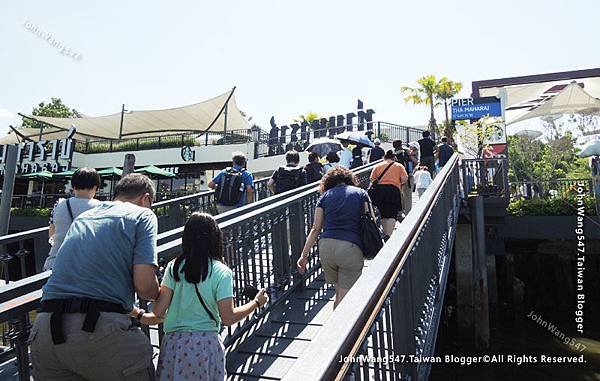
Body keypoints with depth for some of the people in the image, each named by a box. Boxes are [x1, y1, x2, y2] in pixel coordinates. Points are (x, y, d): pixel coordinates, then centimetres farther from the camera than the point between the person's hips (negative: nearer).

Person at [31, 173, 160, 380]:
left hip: (45, 331, 6)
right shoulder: (142, 215, 3)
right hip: (100, 331, -6)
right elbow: (144, 285, -9)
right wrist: (157, 293, 16)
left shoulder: (82, 217, 23)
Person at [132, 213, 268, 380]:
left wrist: (140, 314, 18)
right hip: (206, 344, -2)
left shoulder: (174, 267, -1)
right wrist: (256, 303, 5)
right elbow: (228, 318, -8)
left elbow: (158, 311, -3)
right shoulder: (222, 272, -7)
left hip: (174, 343, 2)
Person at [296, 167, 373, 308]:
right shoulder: (360, 193, 13)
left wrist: (304, 256, 11)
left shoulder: (325, 196, 14)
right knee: (344, 297, 2)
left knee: (338, 290, 22)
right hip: (351, 246, -2)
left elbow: (315, 229, 9)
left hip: (326, 246, 3)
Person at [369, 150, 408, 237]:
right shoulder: (399, 166, 15)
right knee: (392, 215, -8)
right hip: (394, 190, -2)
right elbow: (405, 179, 1)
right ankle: (389, 236, -22)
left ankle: (385, 233, 24)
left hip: (380, 190, 3)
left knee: (383, 214, 15)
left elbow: (372, 180, 6)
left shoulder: (377, 166, 17)